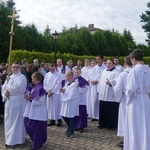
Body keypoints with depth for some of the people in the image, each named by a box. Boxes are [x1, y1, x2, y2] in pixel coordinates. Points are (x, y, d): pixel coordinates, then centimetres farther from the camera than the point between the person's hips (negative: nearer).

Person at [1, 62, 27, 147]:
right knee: (9, 120, 15)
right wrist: (5, 92, -10)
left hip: (17, 101, -8)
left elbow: (16, 88, -24)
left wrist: (9, 81, -9)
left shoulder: (22, 77, -10)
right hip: (9, 101, 8)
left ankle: (15, 140, 7)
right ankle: (10, 138, 28)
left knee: (16, 121, -2)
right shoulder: (10, 77, 14)